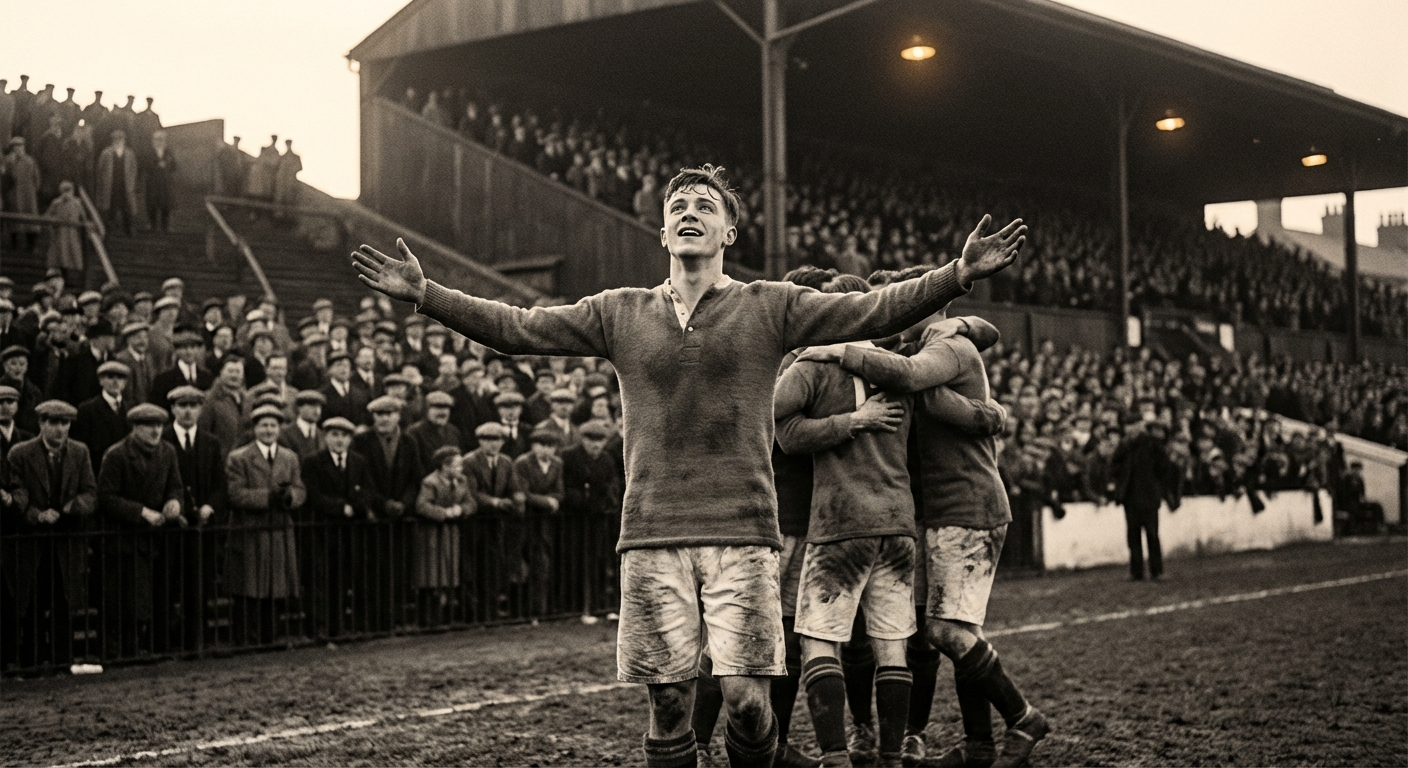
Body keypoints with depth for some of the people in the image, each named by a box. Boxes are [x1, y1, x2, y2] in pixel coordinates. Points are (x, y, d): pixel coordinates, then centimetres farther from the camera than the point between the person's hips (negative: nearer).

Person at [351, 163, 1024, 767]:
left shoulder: (770, 308, 6)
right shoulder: (621, 313, 11)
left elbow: (874, 312, -3)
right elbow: (517, 328, 8)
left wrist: (961, 274, -15)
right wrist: (424, 294, 0)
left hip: (741, 534, -1)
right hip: (652, 537, 2)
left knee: (744, 695, -6)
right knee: (668, 701, 5)